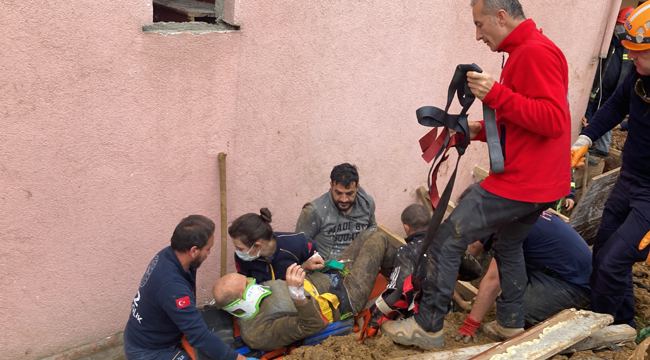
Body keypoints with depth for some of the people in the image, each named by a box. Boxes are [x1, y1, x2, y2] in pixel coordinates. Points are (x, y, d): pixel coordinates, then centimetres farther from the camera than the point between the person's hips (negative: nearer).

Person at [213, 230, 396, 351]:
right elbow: (312, 324, -37)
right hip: (345, 298, -8)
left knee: (367, 235, 13)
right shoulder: (261, 332, -31)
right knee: (378, 240, -4)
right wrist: (297, 294, -53)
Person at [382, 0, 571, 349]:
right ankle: (511, 324, 37)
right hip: (538, 182, 11)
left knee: (447, 240, -6)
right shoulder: (524, 52, 17)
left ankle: (428, 326, 5)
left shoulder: (536, 52, -16)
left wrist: (496, 94, -26)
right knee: (509, 245, 25)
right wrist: (482, 130, 11)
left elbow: (552, 119, -25)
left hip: (521, 182, -11)